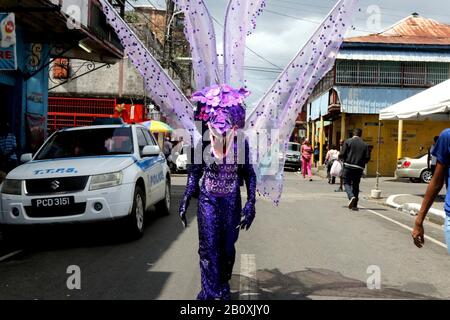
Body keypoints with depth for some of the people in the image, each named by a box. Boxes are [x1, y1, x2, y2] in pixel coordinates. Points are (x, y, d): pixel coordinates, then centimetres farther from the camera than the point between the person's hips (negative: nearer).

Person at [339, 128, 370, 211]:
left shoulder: (348, 141, -2)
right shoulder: (365, 145, 6)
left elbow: (342, 154, -8)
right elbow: (367, 158, 2)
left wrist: (339, 156, 15)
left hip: (348, 166, -3)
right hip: (359, 168, 3)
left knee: (347, 183, 5)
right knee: (355, 185, 12)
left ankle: (351, 197, -22)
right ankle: (354, 205, 15)